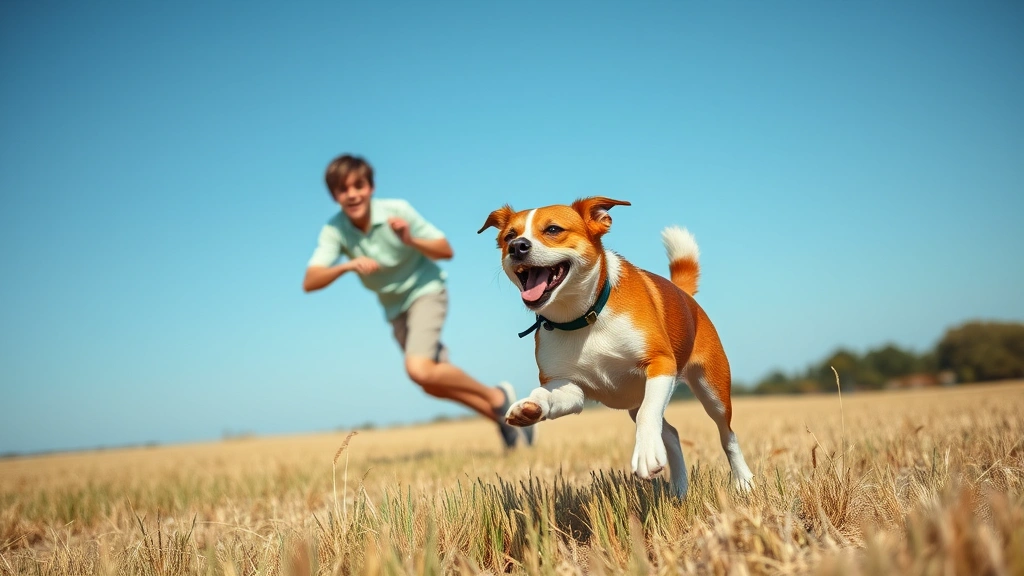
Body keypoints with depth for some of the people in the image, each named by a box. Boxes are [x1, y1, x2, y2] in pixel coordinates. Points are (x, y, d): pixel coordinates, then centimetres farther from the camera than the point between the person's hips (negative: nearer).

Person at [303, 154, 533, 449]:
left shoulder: (397, 210, -22)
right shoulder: (334, 231, -17)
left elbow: (446, 251, -15)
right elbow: (309, 282, -29)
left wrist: (411, 240, -34)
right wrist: (347, 266, -46)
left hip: (425, 292, -5)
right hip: (395, 308, 5)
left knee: (419, 370, -26)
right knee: (435, 383, 8)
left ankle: (497, 397, -7)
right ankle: (503, 417, 27)